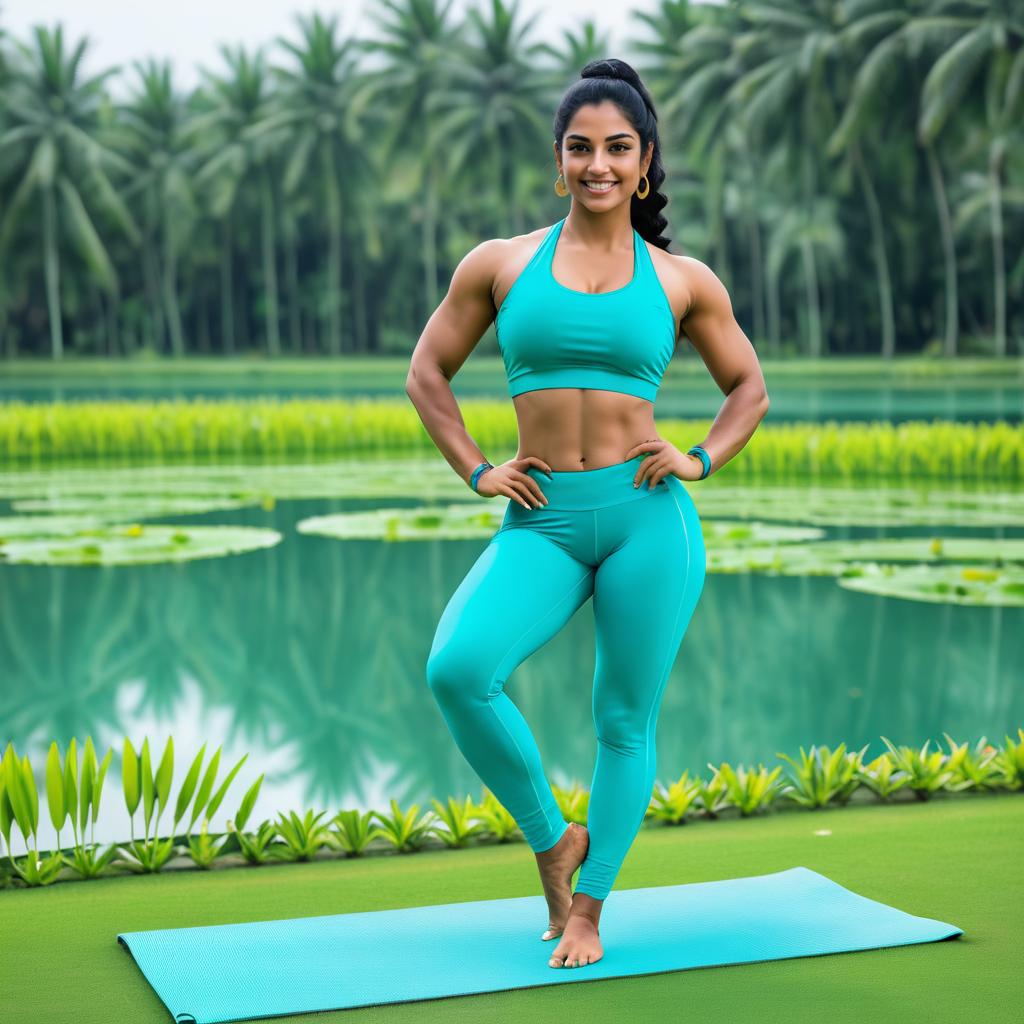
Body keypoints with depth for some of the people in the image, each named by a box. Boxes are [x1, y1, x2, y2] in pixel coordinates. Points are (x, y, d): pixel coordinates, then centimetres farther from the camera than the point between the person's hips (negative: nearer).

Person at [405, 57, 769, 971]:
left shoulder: (682, 281, 6)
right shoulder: (500, 265, 6)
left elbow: (749, 389, 18)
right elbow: (427, 373, 15)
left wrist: (701, 460, 2)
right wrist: (475, 471, 4)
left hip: (648, 518, 0)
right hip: (542, 525, 0)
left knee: (626, 723, 4)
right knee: (457, 670, -23)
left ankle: (590, 908, 24)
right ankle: (552, 838, 2)